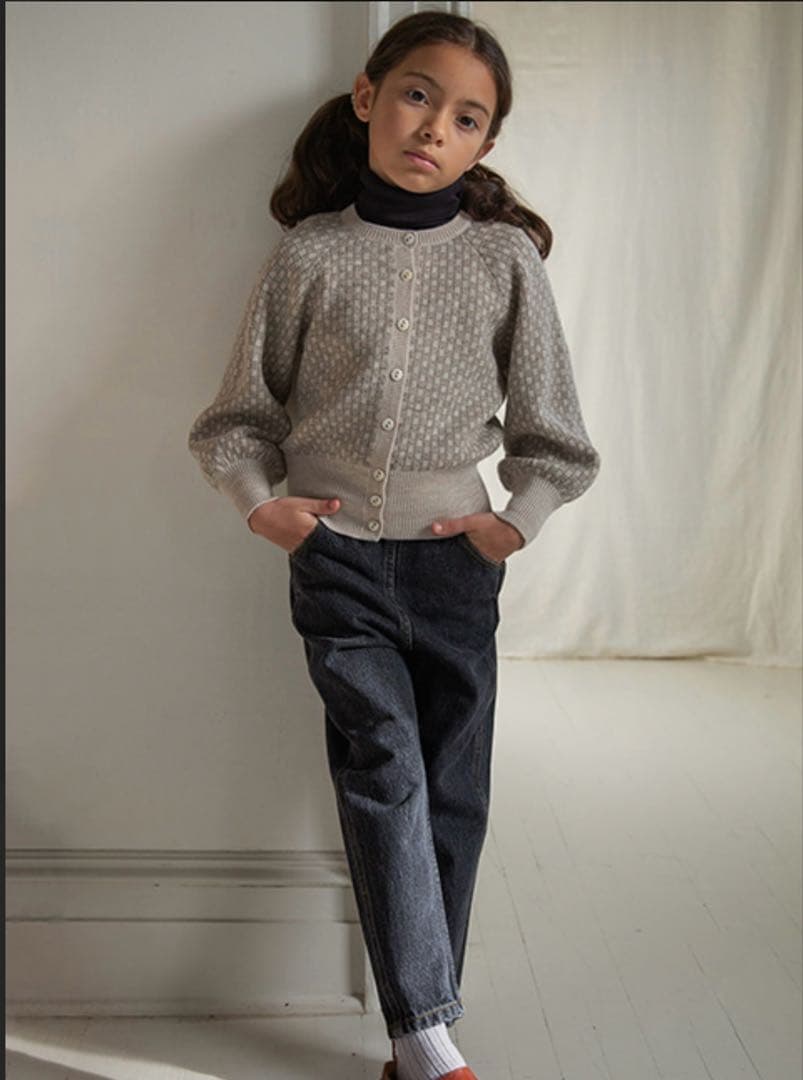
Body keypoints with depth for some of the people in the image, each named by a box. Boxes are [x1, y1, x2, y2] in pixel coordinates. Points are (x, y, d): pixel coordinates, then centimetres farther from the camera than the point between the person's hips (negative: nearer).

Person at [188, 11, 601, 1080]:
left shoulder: (506, 257, 2)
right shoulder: (309, 253, 0)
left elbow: (550, 430, 8)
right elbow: (241, 411, 8)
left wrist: (519, 517, -4)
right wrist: (260, 499, -6)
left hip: (456, 554, 2)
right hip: (337, 552, -1)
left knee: (452, 793, 5)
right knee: (384, 766, -12)